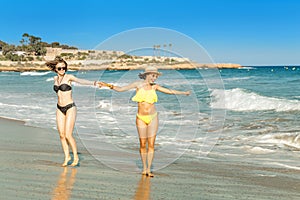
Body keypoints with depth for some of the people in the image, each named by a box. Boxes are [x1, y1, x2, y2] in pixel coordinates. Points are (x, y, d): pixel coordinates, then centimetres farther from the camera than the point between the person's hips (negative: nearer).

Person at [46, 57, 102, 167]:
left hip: (70, 108, -5)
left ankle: (76, 156, 8)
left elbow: (81, 81, -28)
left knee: (68, 135, -9)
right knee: (61, 135, 4)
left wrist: (93, 83, -43)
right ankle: (67, 157, 19)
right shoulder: (55, 79, 7)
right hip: (60, 109, 5)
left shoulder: (69, 77, -10)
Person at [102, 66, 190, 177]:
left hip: (153, 118, 1)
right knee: (143, 144, 3)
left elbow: (170, 91, 14)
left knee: (151, 144, -3)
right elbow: (121, 89, -4)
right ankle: (144, 167, 19)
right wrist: (109, 86, -19)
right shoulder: (138, 84, -3)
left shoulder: (154, 86, 4)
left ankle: (149, 169, 3)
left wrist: (183, 93, 22)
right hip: (141, 118, -1)